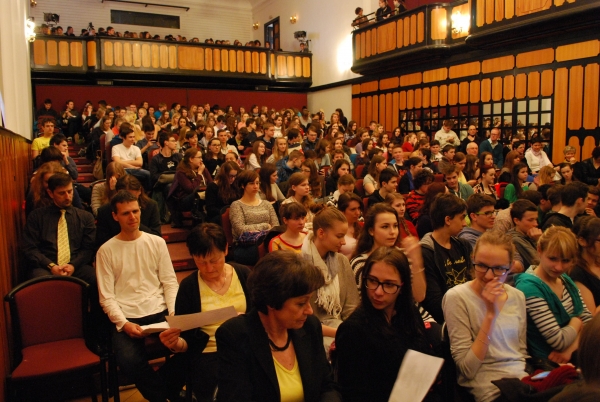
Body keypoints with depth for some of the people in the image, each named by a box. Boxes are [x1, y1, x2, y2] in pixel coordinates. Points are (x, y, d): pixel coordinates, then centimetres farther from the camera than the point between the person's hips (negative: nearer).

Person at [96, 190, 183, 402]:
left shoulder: (157, 242, 9)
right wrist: (123, 323, -16)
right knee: (129, 360, -30)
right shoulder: (106, 251, 4)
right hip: (126, 317, -1)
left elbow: (170, 282, 7)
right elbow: (106, 297, -1)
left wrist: (174, 313, -8)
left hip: (159, 312, 2)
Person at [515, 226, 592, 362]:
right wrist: (576, 322, 1)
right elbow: (559, 341, -18)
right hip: (549, 364, -7)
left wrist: (569, 350, -13)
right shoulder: (529, 287, -19)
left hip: (575, 354, 7)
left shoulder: (566, 280, 6)